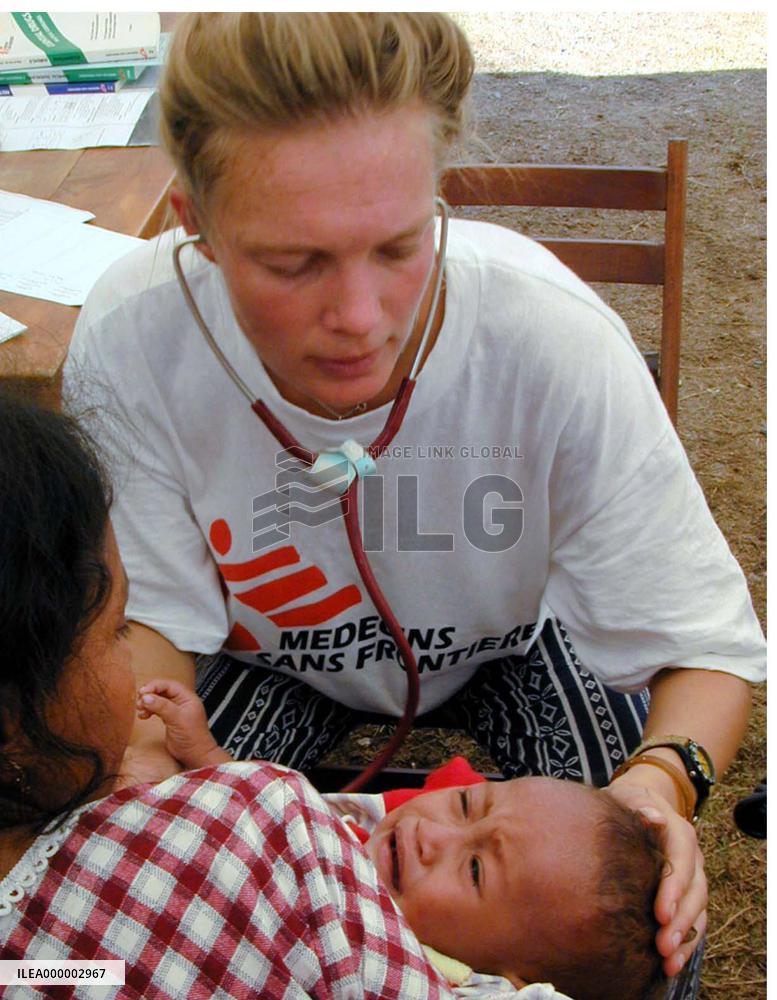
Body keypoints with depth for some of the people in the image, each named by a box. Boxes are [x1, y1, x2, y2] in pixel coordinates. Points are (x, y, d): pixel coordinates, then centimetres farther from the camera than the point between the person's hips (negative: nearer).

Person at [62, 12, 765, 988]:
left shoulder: (555, 339, -36)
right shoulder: (128, 344, -32)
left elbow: (708, 645, -27)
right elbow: (151, 611, -19)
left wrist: (664, 776, -49)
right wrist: (146, 736, -41)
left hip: (513, 636, -1)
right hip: (279, 651, 2)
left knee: (643, 907, -19)